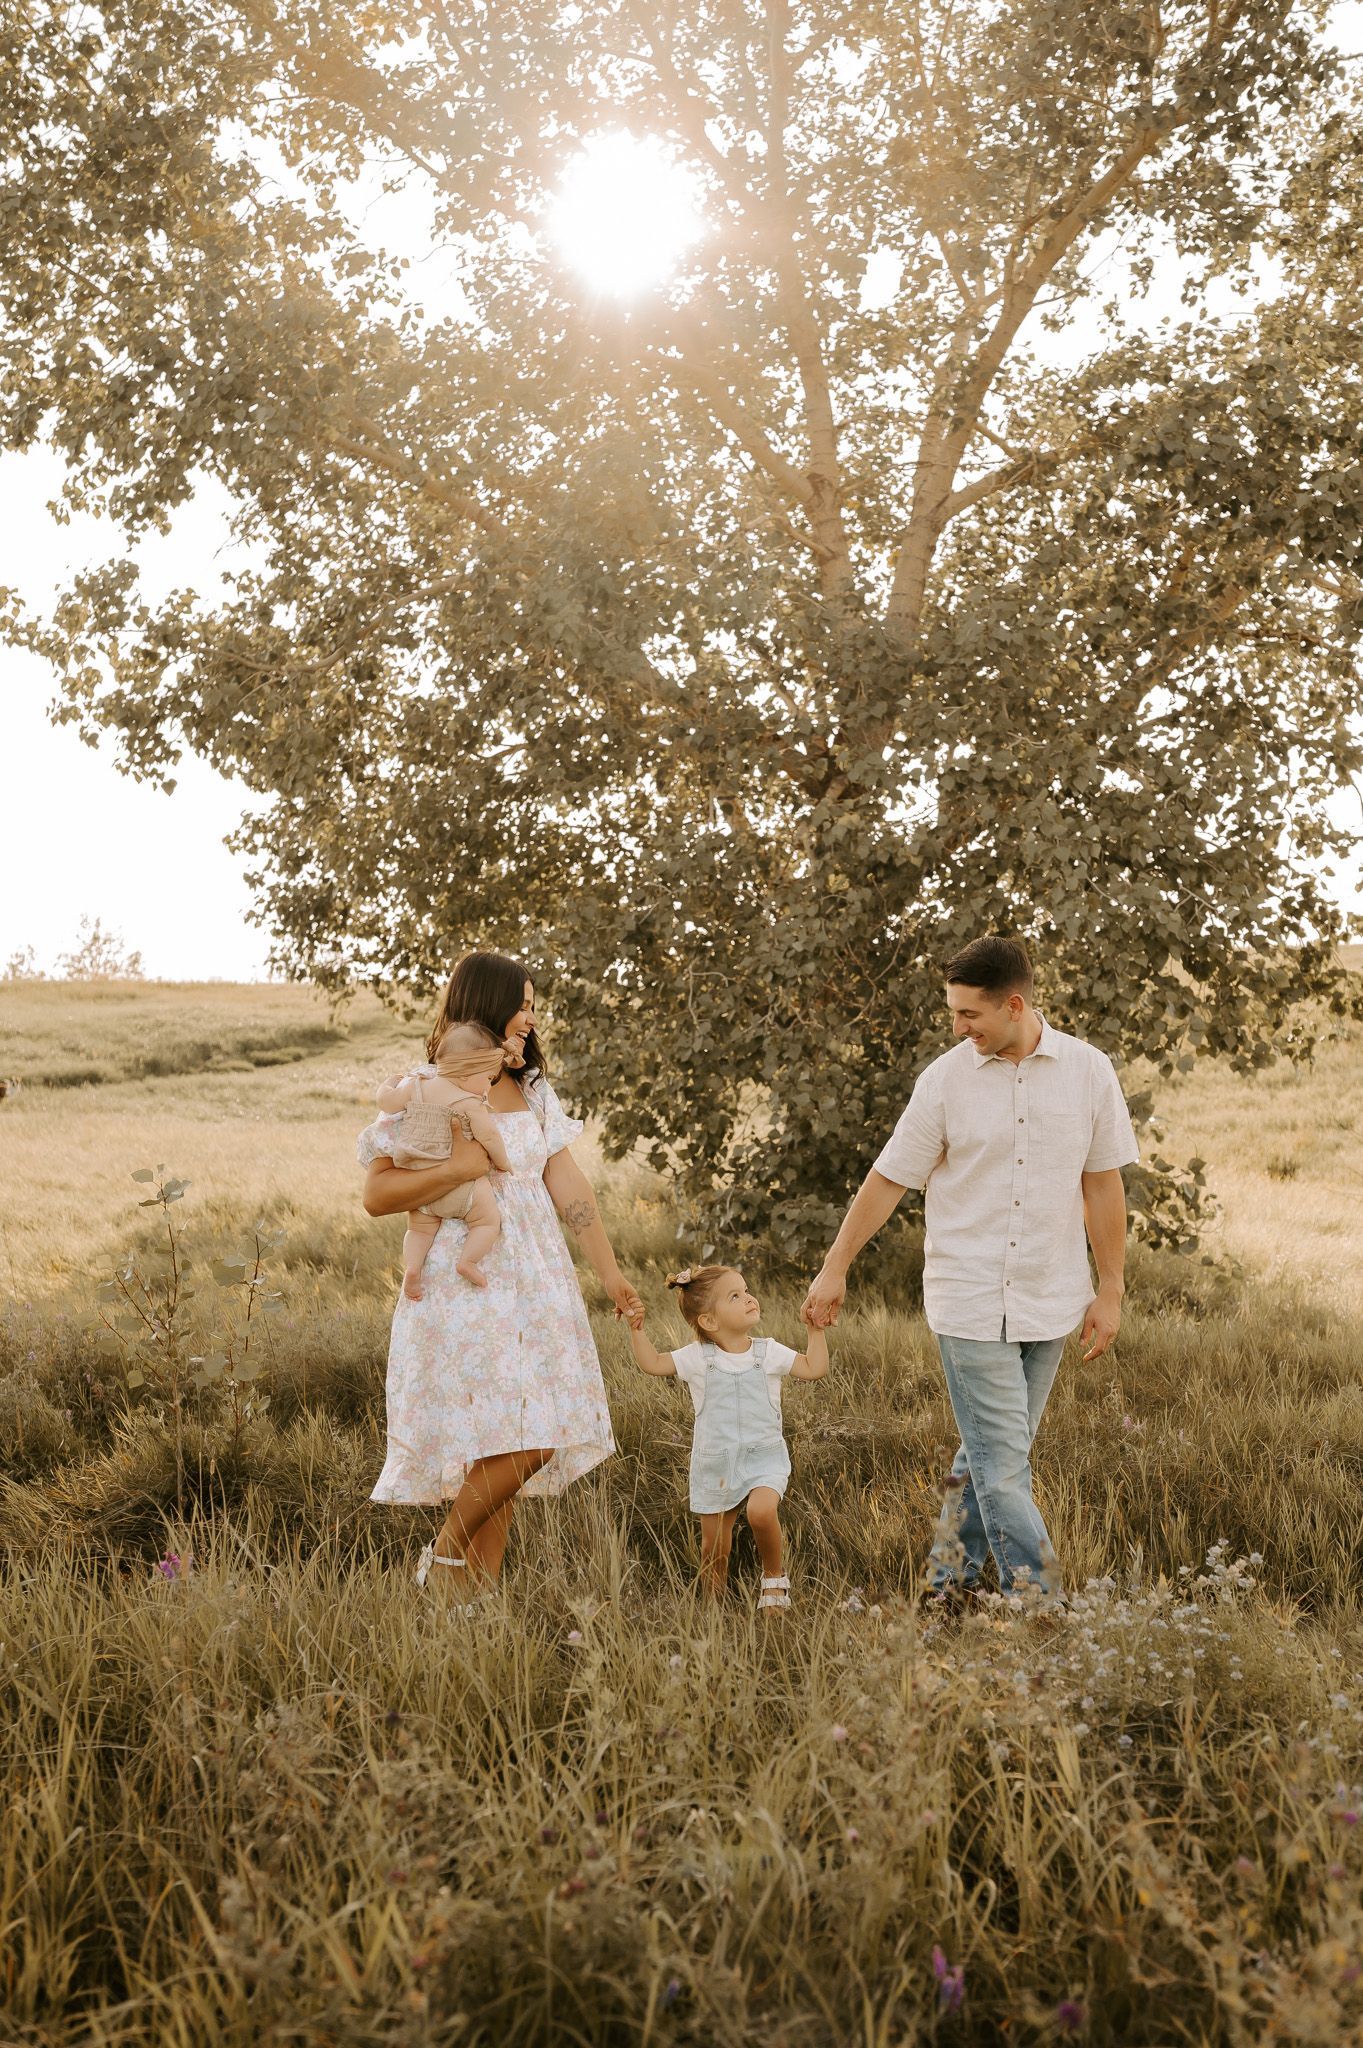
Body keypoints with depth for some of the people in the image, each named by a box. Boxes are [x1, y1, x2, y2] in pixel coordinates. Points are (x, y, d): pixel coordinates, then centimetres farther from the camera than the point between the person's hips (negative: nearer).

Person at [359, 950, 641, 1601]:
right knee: (513, 1447, -13)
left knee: (531, 1445, 4)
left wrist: (610, 1273, 8)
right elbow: (377, 1194, -11)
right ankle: (444, 1554, 10)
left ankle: (478, 1585, 15)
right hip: (463, 1288, -6)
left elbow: (569, 1187, 10)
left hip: (537, 1285, 6)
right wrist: (458, 1167, -20)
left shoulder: (533, 1092, 13)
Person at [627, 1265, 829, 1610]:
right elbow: (653, 1363, 1)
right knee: (714, 1547, 7)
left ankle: (773, 1577, -4)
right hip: (714, 1463, 1)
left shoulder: (769, 1352, 0)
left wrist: (817, 1329, -4)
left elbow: (814, 1369, 2)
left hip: (763, 1456, -1)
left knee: (762, 1511, -29)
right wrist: (637, 1331, -11)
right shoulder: (697, 1358, -2)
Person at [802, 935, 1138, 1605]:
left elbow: (1103, 1184, 5)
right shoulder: (946, 1079, -5)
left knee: (993, 1454, 11)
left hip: (1049, 1300, 2)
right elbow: (888, 1179, 3)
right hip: (968, 1303, -2)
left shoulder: (1088, 1071, -1)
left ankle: (950, 1581, 25)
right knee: (1001, 1458, -6)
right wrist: (834, 1269, 8)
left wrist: (1110, 1291, 5)